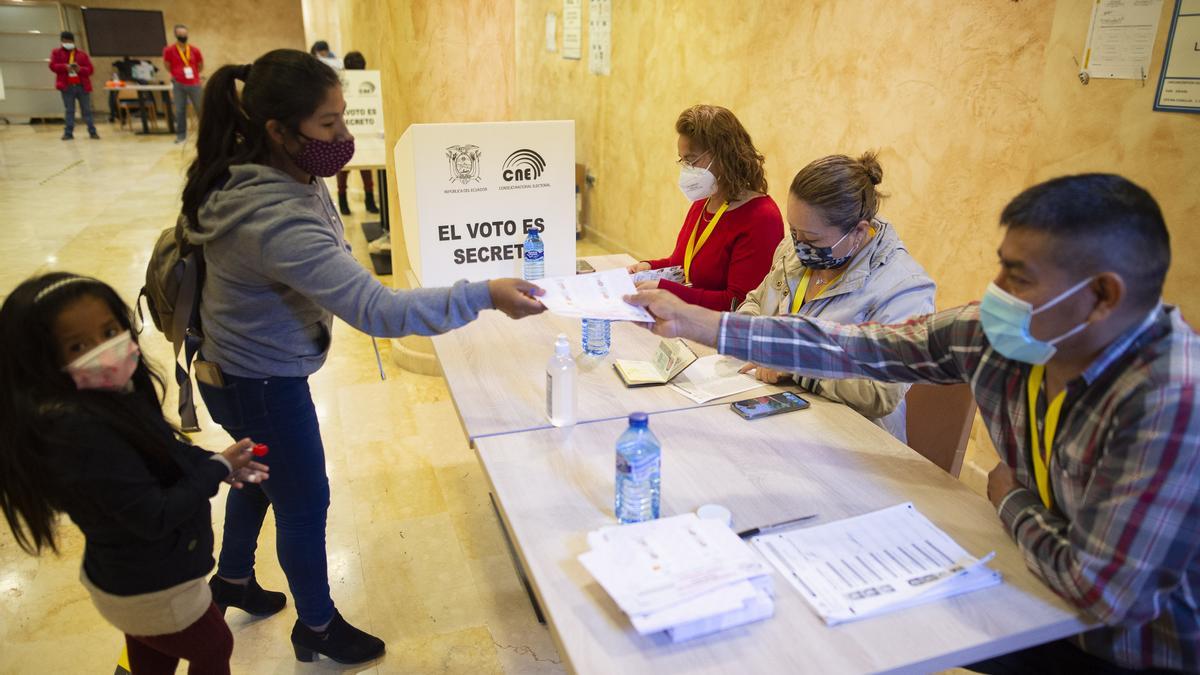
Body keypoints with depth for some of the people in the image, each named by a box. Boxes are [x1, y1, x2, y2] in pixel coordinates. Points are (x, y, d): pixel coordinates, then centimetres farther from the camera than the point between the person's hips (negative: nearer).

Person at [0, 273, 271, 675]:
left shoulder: (111, 394, -10)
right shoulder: (84, 429, -37)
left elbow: (158, 453, 8)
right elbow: (155, 517, -32)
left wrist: (216, 463, -6)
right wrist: (218, 468, -19)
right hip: (152, 588, -8)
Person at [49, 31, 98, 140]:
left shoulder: (82, 53, 10)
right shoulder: (57, 53, 10)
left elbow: (90, 69, 4)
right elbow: (53, 65, -2)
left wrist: (80, 69, -16)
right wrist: (65, 67, -19)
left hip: (82, 86, 0)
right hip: (67, 86, 0)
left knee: (87, 110, 4)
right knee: (69, 110, 2)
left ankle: (92, 132, 7)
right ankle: (68, 133, 4)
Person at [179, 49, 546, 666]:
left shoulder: (257, 176, -6)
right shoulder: (280, 222, -37)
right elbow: (377, 310, -42)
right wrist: (484, 296, -42)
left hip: (240, 366, 10)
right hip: (262, 384, -9)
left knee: (260, 475, 29)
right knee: (305, 503, 10)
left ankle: (232, 581, 56)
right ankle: (317, 627, 35)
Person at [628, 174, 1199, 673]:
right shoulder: (1000, 334, -15)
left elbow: (1104, 594, -33)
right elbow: (856, 347, -12)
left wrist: (1010, 500, -14)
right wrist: (694, 322, -13)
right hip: (1045, 598, 5)